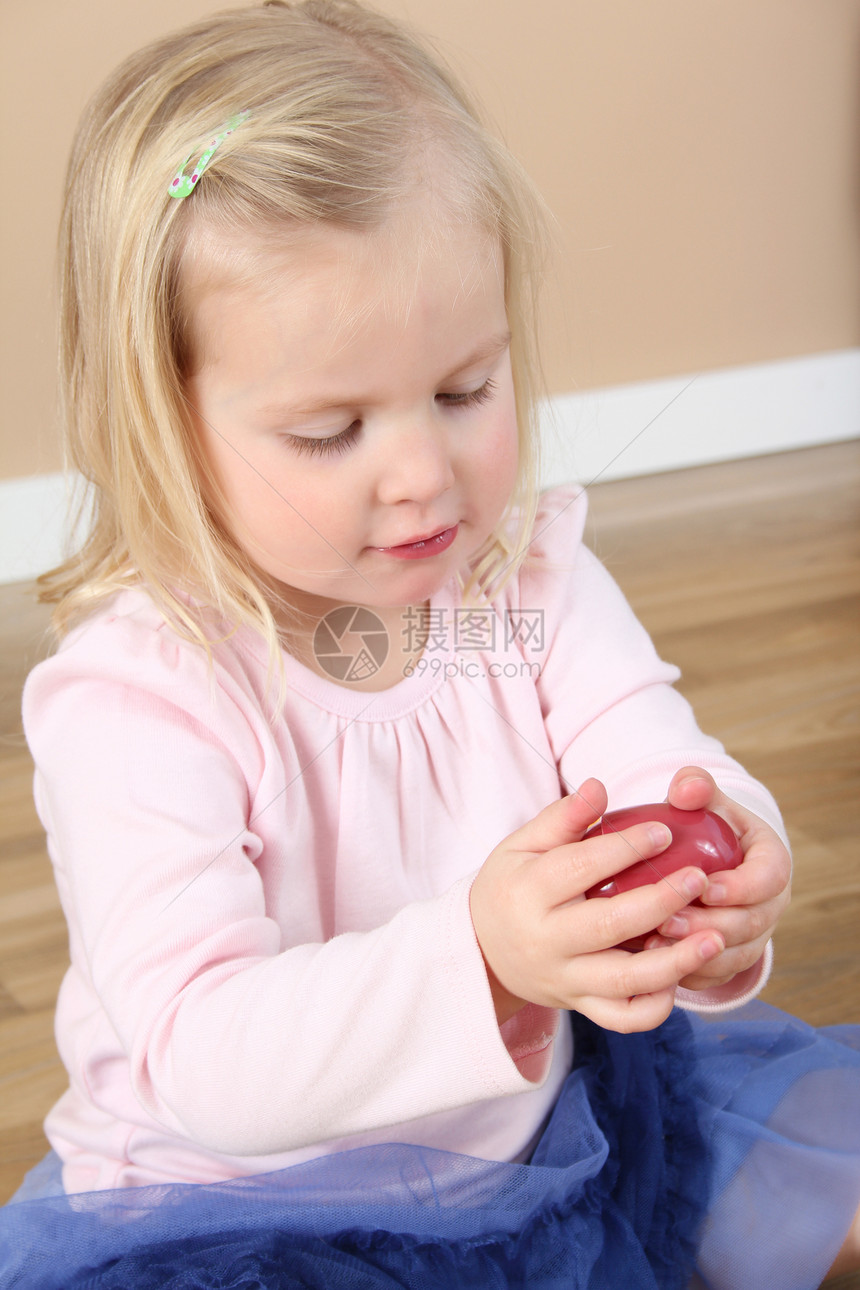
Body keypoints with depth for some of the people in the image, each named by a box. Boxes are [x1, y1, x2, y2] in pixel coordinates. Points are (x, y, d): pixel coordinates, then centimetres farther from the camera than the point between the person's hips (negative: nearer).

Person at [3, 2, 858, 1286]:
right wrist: (476, 957, -48)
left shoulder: (531, 577, -7)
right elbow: (201, 1057, -31)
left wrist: (716, 874, -40)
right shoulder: (131, 699, -25)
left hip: (554, 1112, 5)